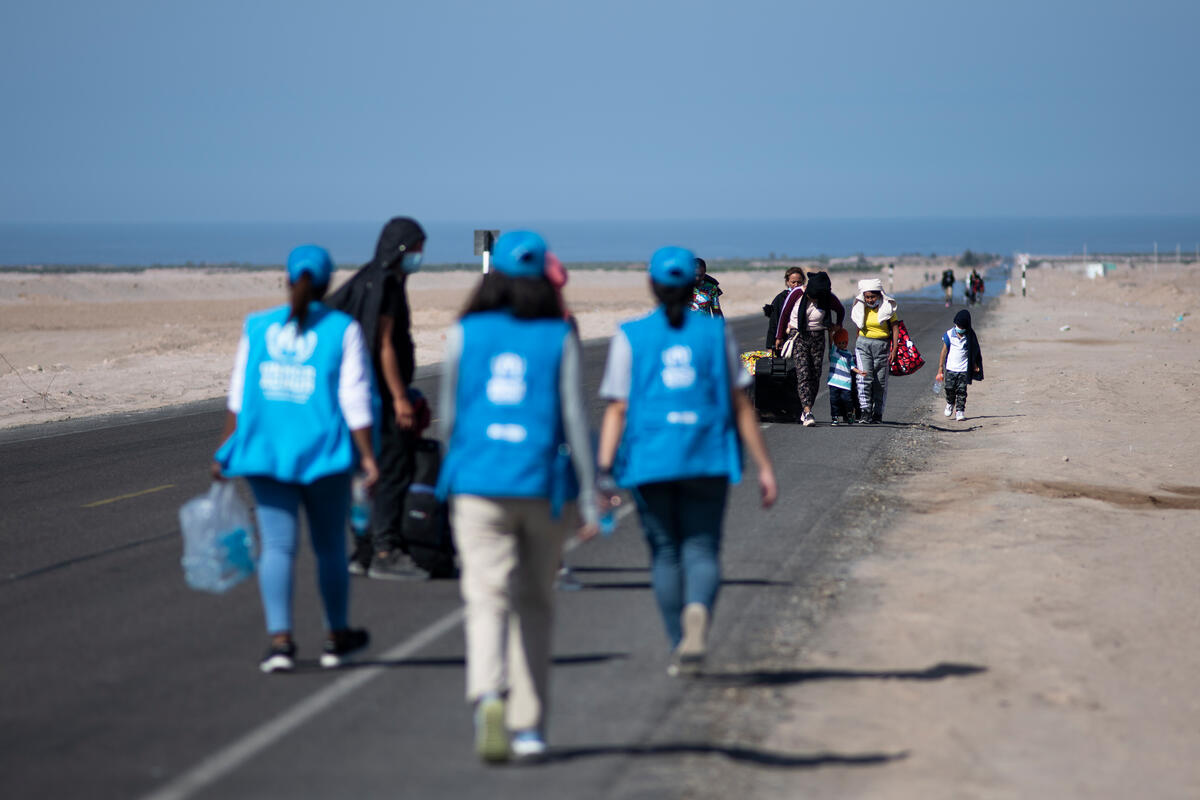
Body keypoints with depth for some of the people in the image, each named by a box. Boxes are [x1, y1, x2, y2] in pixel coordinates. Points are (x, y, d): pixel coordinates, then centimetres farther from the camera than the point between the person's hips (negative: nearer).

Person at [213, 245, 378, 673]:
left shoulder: (257, 327, 3)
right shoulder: (342, 330, -3)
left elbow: (239, 393, 5)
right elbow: (354, 399, -8)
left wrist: (226, 447, 12)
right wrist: (367, 456, -6)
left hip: (267, 451, 1)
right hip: (324, 452, -1)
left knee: (277, 545, 1)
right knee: (330, 546, 13)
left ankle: (280, 639, -12)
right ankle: (337, 638, 24)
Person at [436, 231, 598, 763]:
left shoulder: (465, 334, 2)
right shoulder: (559, 339, -1)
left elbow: (448, 414, 8)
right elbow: (574, 418, -4)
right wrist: (590, 498, 0)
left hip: (478, 485, 0)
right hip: (544, 487, 0)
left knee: (487, 600, -5)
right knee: (534, 605, 14)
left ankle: (488, 694, -32)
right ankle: (528, 725, 18)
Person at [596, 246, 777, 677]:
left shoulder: (631, 337, 1)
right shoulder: (715, 333, 5)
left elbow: (617, 410, -5)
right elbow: (741, 405, 4)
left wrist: (604, 473, -7)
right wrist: (764, 466, 7)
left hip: (650, 461, 0)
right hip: (708, 460, 0)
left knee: (665, 552, 11)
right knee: (701, 549, 1)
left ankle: (679, 646, 14)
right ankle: (698, 611, -29)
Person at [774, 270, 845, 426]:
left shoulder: (828, 297, -8)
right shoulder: (797, 294, -11)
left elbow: (841, 310, 15)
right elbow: (784, 314, 3)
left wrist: (837, 325, 23)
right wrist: (779, 336, 10)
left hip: (818, 338, 2)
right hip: (798, 336, -2)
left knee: (815, 376, -1)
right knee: (803, 374, -16)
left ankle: (804, 412, 9)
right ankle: (807, 412, -27)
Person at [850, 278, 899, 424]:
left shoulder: (888, 308, -4)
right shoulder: (861, 308, 5)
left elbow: (894, 328, -3)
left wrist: (894, 349, -9)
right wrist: (858, 345, 16)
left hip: (882, 345, -1)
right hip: (864, 344, 1)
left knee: (880, 381, 3)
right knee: (865, 378, -12)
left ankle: (877, 413, 11)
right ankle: (866, 411, -15)